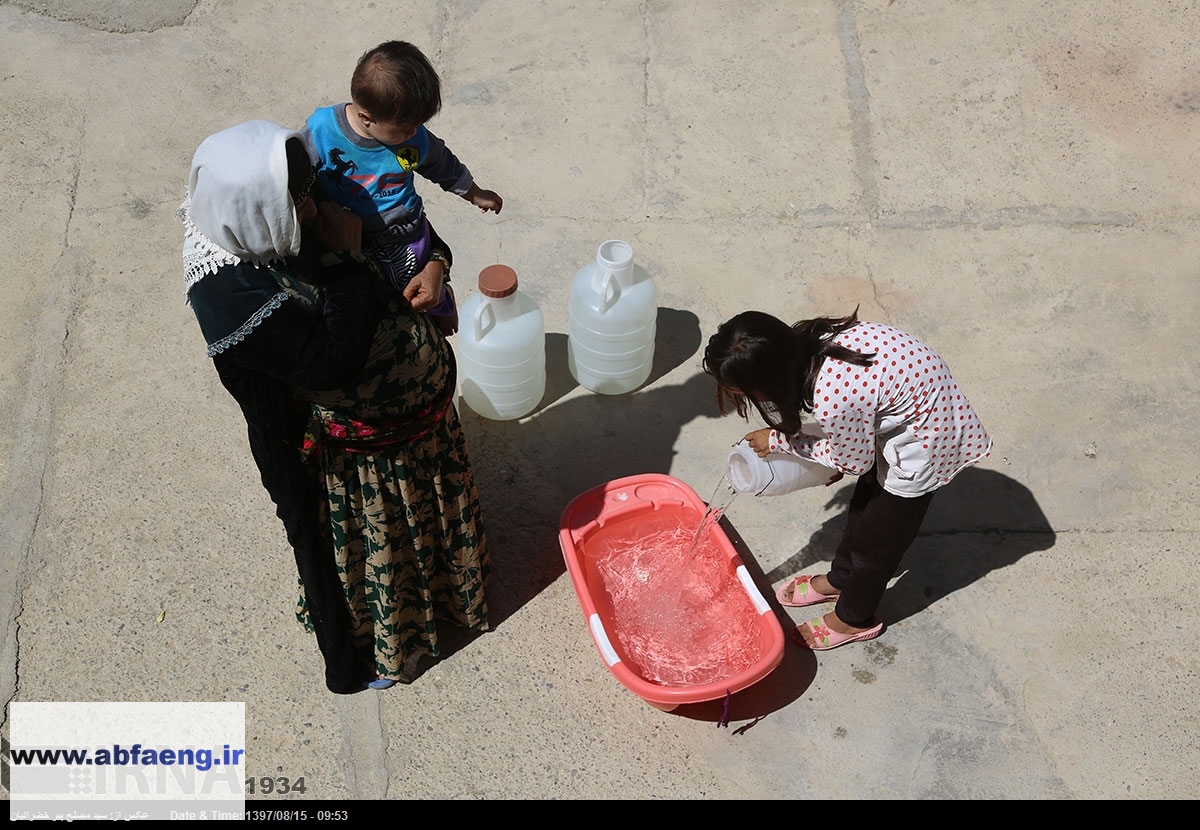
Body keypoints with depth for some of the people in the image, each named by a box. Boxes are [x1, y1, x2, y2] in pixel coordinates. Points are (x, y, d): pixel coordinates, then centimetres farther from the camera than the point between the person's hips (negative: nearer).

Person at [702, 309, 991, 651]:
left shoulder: (833, 400, -39)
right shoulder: (805, 342, -16)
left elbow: (854, 461, -17)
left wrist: (780, 441, -10)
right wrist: (835, 459, 6)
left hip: (926, 439, -8)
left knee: (877, 536, 13)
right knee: (864, 504, 27)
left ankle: (853, 618, 37)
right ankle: (839, 579, 50)